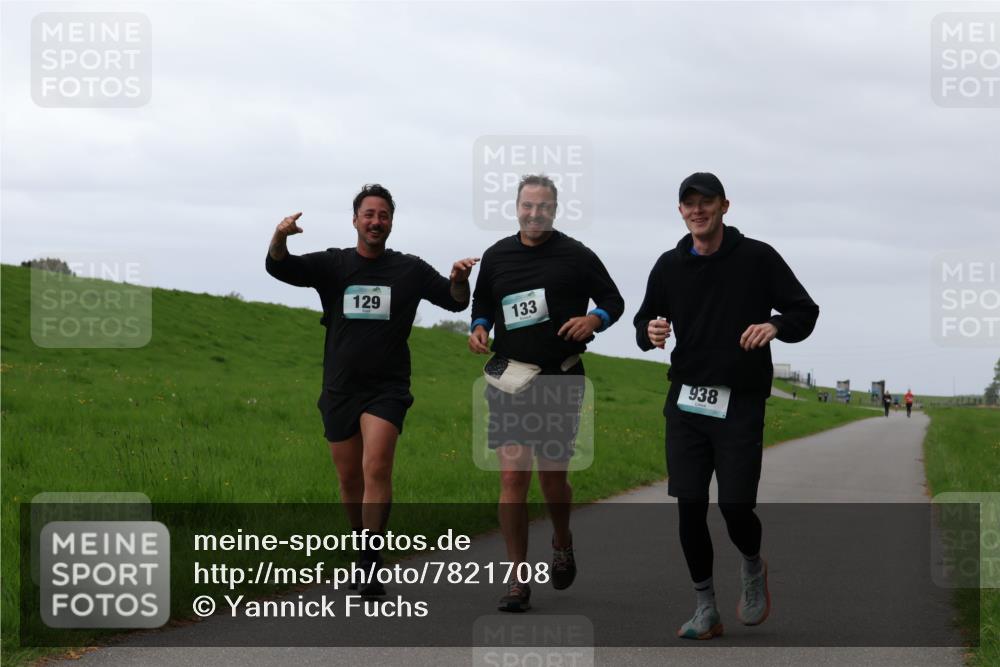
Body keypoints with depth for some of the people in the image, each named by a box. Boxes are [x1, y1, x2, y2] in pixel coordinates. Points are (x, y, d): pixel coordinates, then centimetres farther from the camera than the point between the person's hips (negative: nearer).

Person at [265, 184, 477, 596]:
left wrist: (459, 280, -15)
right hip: (340, 388, 2)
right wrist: (279, 238, -29)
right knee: (349, 479, 9)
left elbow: (456, 301, 9)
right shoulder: (333, 265, 6)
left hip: (387, 388, -2)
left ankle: (371, 564, -19)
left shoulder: (410, 270, 6)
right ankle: (363, 547, 29)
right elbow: (279, 268, -7)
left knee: (376, 470, -19)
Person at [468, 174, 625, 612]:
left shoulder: (576, 256, 1)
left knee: (553, 480, 6)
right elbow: (482, 305, 23)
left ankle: (562, 542, 39)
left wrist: (594, 320, -13)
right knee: (512, 478, -8)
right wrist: (479, 328, 2)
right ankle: (517, 581, -2)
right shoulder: (496, 256, 10)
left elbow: (614, 301, 8)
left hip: (560, 382, -1)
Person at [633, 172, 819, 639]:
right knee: (689, 506, -2)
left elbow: (806, 312, 2)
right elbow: (643, 321, 17)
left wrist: (775, 326, -19)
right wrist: (649, 331, -8)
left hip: (740, 404, -3)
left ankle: (752, 567, 27)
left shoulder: (758, 258, -2)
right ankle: (705, 608, 13)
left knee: (736, 506, -8)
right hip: (685, 402, 3)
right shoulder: (670, 266, 7)